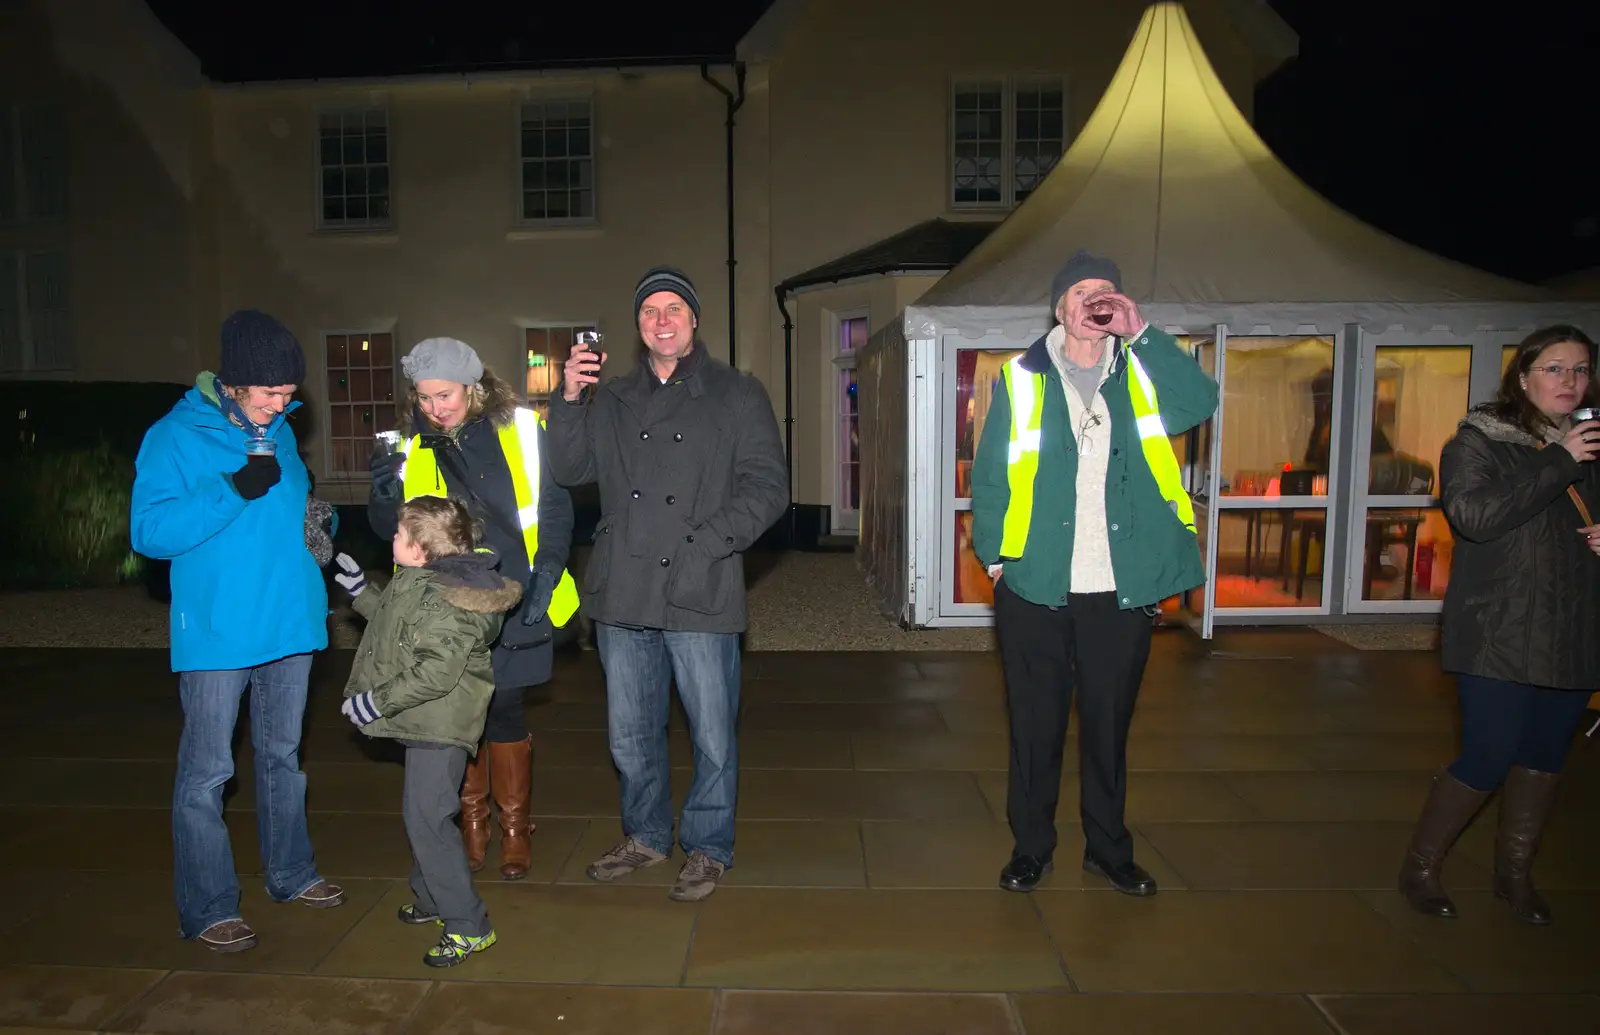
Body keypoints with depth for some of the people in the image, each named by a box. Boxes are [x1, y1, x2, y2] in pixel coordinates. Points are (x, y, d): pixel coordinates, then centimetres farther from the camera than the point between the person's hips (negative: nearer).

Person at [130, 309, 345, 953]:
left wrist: (317, 521, -1)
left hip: (289, 622, 6)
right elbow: (149, 531, -17)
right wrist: (234, 491, -25)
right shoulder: (174, 437, -9)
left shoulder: (280, 432, 9)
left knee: (282, 756, 18)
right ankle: (207, 909, 13)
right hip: (217, 633, -6)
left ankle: (290, 874, 33)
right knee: (206, 772, 0)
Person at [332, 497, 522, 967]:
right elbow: (397, 623, 30)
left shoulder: (445, 598, -25)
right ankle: (432, 900, 39)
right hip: (425, 722, 11)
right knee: (421, 811, 22)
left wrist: (377, 701, -24)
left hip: (439, 725, -11)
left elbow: (437, 671, -30)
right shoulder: (419, 583, 10)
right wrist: (360, 592, 31)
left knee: (427, 817, -11)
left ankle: (467, 926, -2)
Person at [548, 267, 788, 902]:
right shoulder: (613, 400, 15)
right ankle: (646, 836, 37)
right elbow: (569, 470, 7)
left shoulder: (737, 395, 2)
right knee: (630, 734, 16)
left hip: (700, 596, -4)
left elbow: (767, 488, -4)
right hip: (623, 594, 4)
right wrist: (569, 400, -7)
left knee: (712, 735, 5)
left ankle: (707, 848, 26)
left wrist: (702, 545, -14)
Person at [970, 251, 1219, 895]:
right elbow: (988, 476, 2)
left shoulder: (1141, 374, 7)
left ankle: (1108, 848, 32)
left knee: (1109, 723, 14)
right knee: (1036, 725, 10)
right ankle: (1032, 846, 28)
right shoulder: (1021, 380, 2)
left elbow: (1201, 402, -13)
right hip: (1036, 588, -1)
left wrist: (1140, 333, -14)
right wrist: (994, 555, -4)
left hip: (1122, 591, 2)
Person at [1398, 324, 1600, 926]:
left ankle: (1515, 872, 32)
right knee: (1487, 761, -5)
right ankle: (1420, 867, 14)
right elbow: (1472, 515, -22)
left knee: (1543, 758, 13)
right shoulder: (1479, 441, -6)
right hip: (1500, 636, -6)